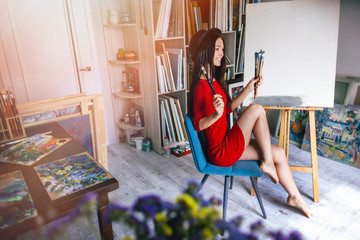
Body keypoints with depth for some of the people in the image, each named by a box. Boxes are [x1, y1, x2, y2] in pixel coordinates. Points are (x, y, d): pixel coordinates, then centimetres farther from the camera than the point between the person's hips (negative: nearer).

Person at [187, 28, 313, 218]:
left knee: (279, 153, 8)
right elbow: (197, 125, -21)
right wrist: (216, 114, -39)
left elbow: (228, 108, 17)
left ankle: (294, 196, 26)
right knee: (257, 110, -17)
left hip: (228, 144, 9)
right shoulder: (201, 86, -20)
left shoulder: (214, 79, 11)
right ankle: (267, 163, -3)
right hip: (220, 152, -9)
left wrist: (248, 88, 9)